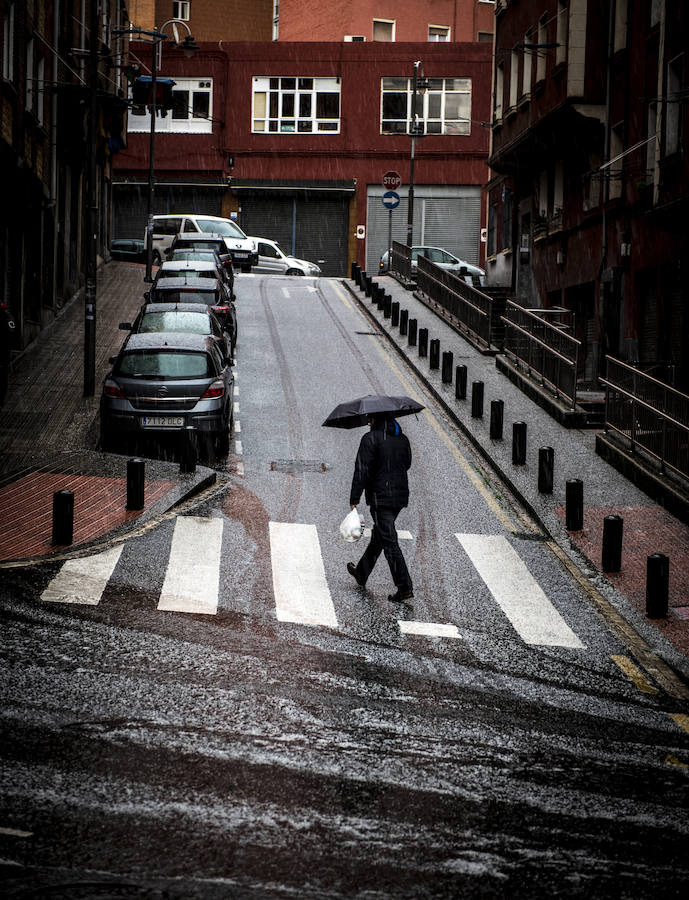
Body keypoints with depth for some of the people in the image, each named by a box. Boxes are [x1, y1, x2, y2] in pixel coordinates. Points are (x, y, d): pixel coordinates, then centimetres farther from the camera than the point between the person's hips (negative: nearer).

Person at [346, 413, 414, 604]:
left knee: (389, 542, -8)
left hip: (380, 497, -8)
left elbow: (362, 470, -15)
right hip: (400, 495, 8)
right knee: (379, 536, 23)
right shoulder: (402, 439, 10)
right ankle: (361, 573, 40)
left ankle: (405, 589, -13)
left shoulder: (371, 439, -12)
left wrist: (354, 500, -14)